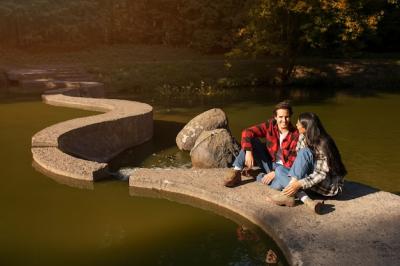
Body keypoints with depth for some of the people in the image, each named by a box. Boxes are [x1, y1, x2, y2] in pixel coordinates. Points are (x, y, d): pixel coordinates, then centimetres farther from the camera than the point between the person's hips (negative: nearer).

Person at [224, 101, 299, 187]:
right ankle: (236, 171, -20)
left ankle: (261, 177, -6)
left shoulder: (295, 135, -17)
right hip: (268, 163, 3)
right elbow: (247, 132, -18)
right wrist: (248, 152, -32)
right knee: (251, 140, -19)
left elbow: (293, 162, -16)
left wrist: (275, 173, -25)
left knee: (279, 184, -38)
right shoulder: (270, 125, -10)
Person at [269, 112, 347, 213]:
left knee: (304, 152, -27)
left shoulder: (323, 144, -22)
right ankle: (306, 200, -29)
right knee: (280, 171, -9)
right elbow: (299, 161, 2)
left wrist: (299, 184, -37)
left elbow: (321, 174, -27)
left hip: (331, 186, -8)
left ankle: (288, 194, -33)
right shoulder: (303, 138, -1)